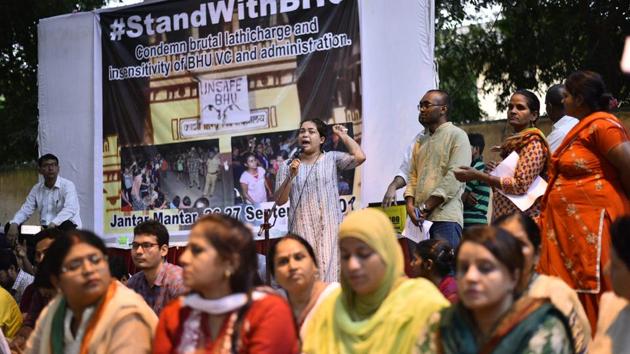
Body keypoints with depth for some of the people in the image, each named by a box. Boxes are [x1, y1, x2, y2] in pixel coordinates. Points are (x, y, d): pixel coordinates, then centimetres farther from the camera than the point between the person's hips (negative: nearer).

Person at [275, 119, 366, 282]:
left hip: (329, 227, 0)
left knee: (328, 272, -8)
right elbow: (280, 201, 4)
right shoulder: (287, 166, 8)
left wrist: (342, 134, 3)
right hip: (302, 228, 1)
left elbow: (359, 157, -11)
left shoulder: (332, 159, 6)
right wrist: (291, 176, -11)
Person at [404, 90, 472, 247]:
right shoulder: (421, 142, 23)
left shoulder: (457, 136, 1)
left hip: (445, 217, -6)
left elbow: (454, 177, -9)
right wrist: (410, 203, 0)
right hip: (420, 218, 6)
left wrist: (426, 207, -12)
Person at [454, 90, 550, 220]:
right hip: (504, 219, 8)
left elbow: (521, 185, -16)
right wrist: (497, 172, 7)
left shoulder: (533, 143, -5)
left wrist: (478, 175, -16)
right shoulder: (514, 143, 20)